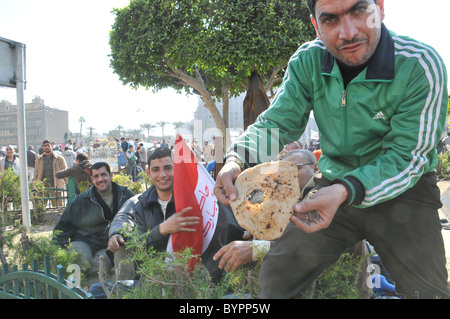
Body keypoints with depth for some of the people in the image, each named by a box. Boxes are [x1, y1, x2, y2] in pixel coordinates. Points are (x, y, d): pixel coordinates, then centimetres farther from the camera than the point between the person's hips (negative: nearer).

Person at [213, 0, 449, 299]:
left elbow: (406, 156, -20)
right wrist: (236, 160, -27)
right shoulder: (307, 61, -10)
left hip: (403, 191, -1)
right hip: (335, 186, 2)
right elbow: (277, 123, -7)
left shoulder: (421, 66, -20)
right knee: (276, 274, -2)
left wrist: (346, 191, -37)